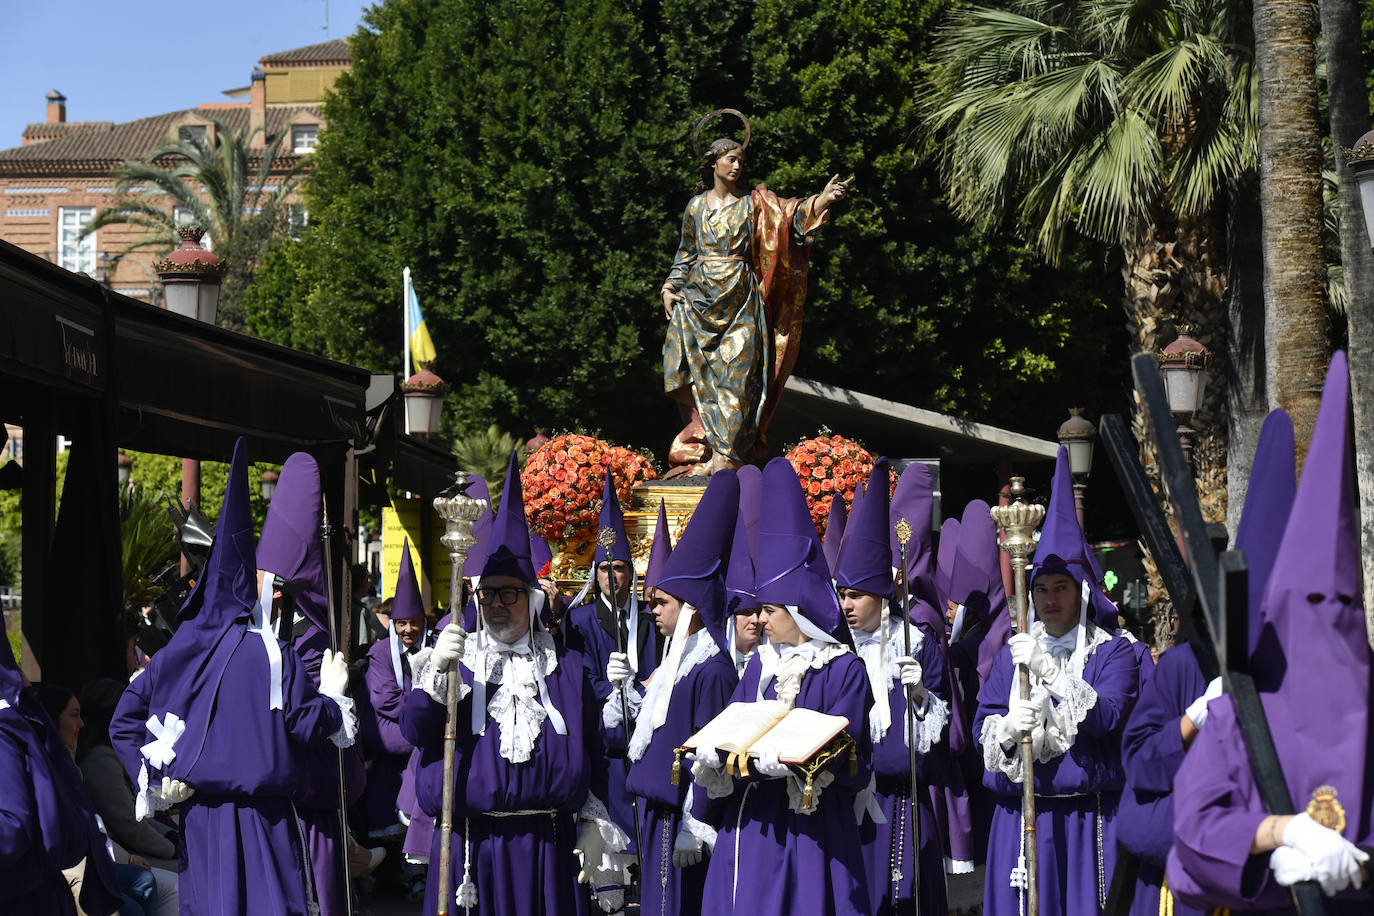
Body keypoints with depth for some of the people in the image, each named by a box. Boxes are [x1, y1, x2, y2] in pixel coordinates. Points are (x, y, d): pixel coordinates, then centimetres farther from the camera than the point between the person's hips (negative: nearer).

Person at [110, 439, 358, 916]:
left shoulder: (178, 651, 4)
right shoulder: (270, 654, -9)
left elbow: (124, 721, 4)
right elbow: (306, 724, -9)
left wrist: (155, 779, 6)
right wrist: (332, 693, 9)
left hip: (197, 812, 5)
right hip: (260, 817, -5)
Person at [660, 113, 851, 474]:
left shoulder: (753, 204, 3)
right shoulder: (697, 207, 10)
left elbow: (791, 215, -12)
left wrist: (823, 199, -28)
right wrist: (670, 288, 7)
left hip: (740, 301, -2)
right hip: (701, 299, 2)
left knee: (736, 373, -8)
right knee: (704, 375, 0)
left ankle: (728, 453, -8)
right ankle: (709, 452, 6)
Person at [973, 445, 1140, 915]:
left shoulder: (1112, 652, 2)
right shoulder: (1013, 653, 13)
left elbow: (1107, 717, -14)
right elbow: (982, 725, 8)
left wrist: (1048, 671, -21)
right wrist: (1006, 730, -16)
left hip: (1087, 820, -3)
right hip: (1019, 818, 3)